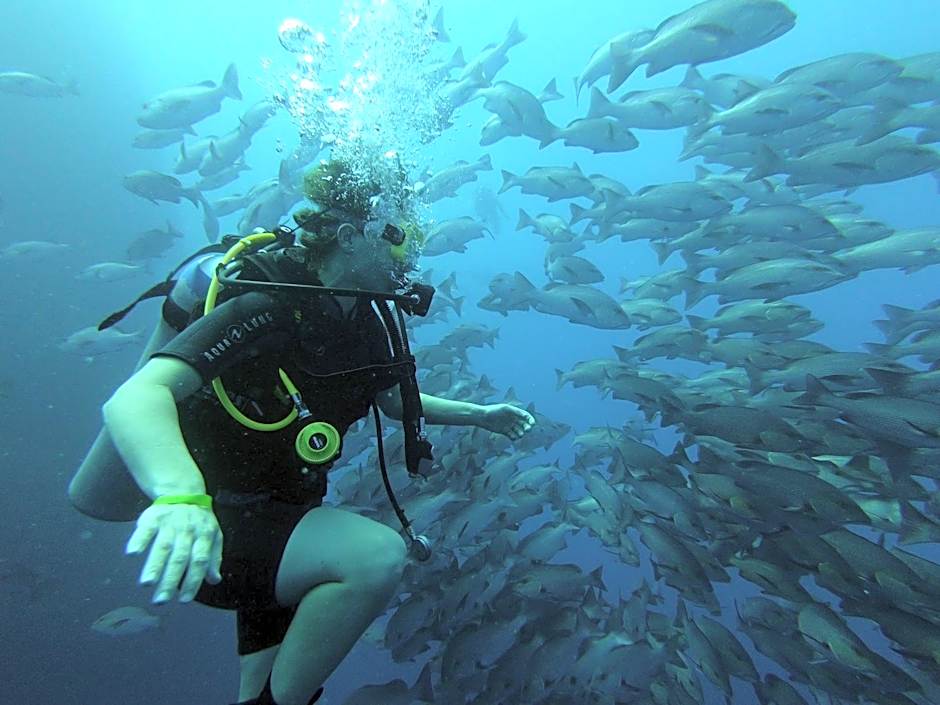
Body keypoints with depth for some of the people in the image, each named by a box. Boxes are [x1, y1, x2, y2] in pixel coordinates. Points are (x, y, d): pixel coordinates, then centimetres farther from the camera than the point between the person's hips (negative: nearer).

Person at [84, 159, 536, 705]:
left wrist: (480, 414, 12)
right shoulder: (268, 307, -23)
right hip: (214, 529, -8)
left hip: (284, 519, 8)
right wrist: (180, 492, -55)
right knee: (378, 556, -29)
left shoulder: (367, 319, 1)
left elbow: (396, 401, 16)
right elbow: (134, 399, -35)